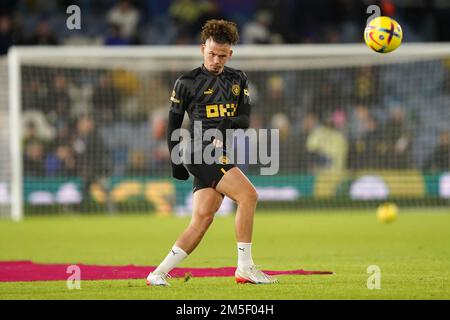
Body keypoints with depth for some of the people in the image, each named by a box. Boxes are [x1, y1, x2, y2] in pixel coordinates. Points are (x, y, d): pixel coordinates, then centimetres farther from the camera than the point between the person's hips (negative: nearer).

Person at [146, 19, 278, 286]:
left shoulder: (239, 80, 15)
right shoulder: (188, 83, 2)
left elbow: (246, 119, 6)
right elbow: (174, 124, 5)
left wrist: (229, 122, -16)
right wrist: (177, 160, -1)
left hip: (223, 153, 6)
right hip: (200, 152, -6)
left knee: (203, 217, -2)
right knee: (248, 195, -20)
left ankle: (160, 273, 4)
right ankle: (245, 267, -16)